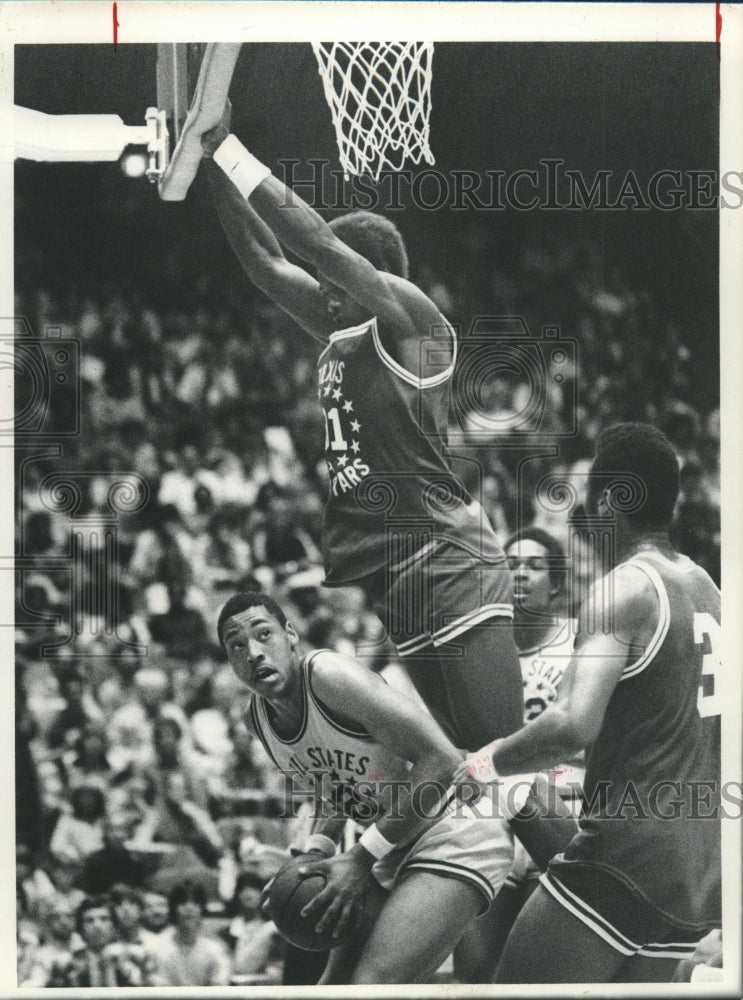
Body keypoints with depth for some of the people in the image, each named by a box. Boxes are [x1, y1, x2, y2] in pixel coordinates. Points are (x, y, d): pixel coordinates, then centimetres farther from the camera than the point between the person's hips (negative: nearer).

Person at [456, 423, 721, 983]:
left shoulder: (624, 588, -13)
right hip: (703, 870, 9)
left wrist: (485, 764, -11)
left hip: (630, 854, -8)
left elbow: (574, 725, -26)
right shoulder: (707, 590, 13)